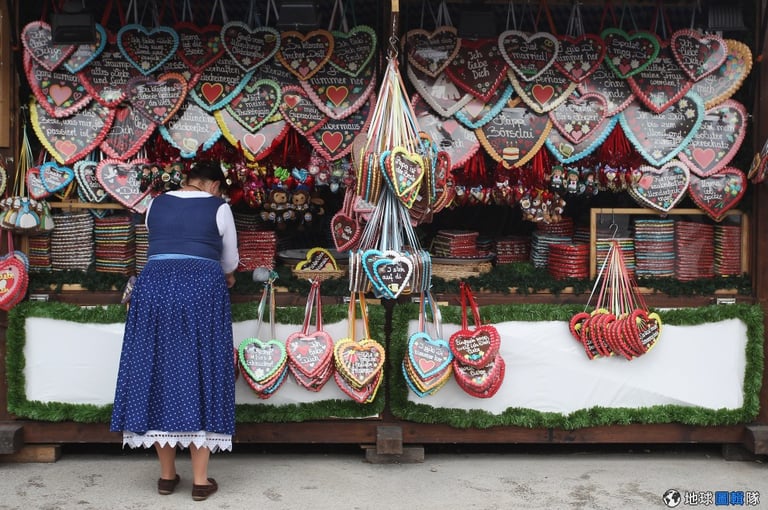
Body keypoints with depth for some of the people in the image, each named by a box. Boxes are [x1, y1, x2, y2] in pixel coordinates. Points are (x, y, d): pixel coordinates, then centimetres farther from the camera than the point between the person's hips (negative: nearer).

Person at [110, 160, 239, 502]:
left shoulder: (156, 205, 15)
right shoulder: (218, 207, 6)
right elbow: (229, 259, 14)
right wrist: (225, 278, 37)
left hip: (154, 286, 3)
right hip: (201, 289, -3)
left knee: (159, 372, 8)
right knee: (200, 374, 1)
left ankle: (167, 475, 13)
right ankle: (200, 480, 2)